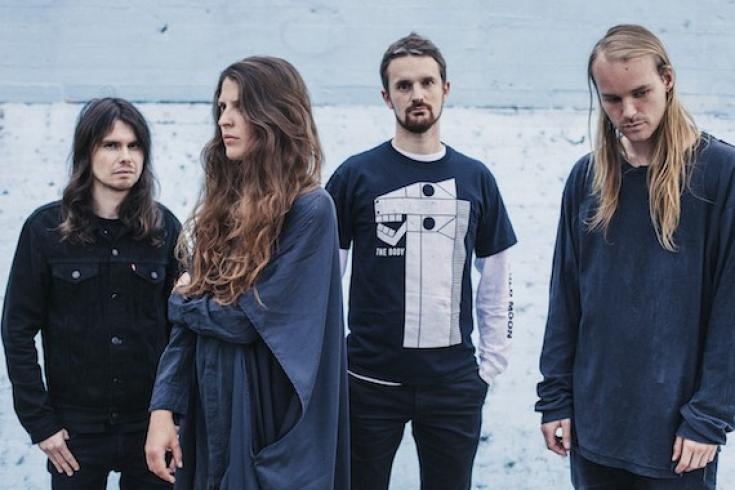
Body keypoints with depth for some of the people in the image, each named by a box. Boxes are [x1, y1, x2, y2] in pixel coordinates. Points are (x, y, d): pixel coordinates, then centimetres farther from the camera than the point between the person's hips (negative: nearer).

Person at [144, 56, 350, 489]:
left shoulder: (310, 210, -15)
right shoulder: (222, 207, 7)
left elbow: (249, 320, -18)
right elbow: (187, 324, 7)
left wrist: (183, 301, 0)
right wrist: (163, 408, -3)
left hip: (274, 422, -7)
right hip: (208, 412, 7)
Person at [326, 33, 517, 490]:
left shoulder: (475, 178, 5)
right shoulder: (356, 174, -2)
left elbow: (497, 280, 10)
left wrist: (492, 364, 5)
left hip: (455, 383, 2)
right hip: (370, 380, -2)